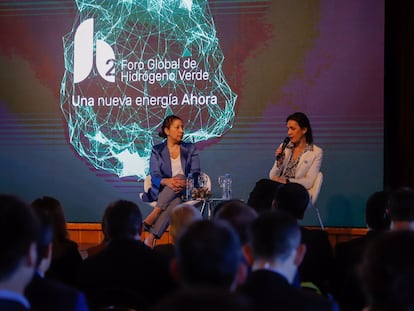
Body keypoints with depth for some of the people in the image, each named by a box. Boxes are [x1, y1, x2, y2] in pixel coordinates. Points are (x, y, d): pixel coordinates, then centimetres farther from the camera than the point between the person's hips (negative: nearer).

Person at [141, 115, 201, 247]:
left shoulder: (190, 149, 13)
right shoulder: (157, 150, 9)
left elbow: (195, 174, 3)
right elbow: (154, 177, -3)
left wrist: (184, 183, -22)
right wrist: (167, 181, -28)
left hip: (184, 191, 1)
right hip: (161, 191, 0)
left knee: (180, 176, -37)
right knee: (175, 201, -38)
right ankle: (151, 239, -49)